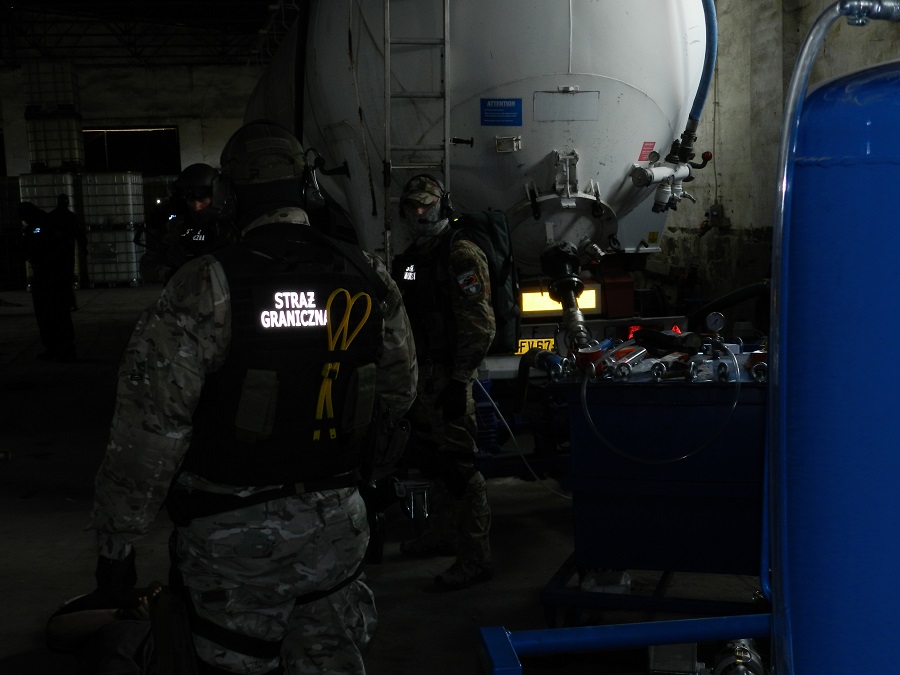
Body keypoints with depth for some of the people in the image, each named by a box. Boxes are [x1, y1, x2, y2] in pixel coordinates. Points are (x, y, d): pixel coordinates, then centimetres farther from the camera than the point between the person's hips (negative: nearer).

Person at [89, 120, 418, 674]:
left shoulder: (206, 287, -16)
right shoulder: (370, 279, -1)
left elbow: (150, 426, -17)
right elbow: (399, 394, 10)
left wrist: (115, 541, -9)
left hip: (234, 530, -4)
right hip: (337, 520, 4)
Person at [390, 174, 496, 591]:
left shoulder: (460, 255, -10)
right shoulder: (409, 259, 17)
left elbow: (480, 326, -17)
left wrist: (459, 380, -19)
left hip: (447, 379, -9)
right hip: (420, 376, 9)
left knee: (457, 464, -10)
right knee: (430, 459, 18)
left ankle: (475, 557, -5)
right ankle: (440, 533, 33)